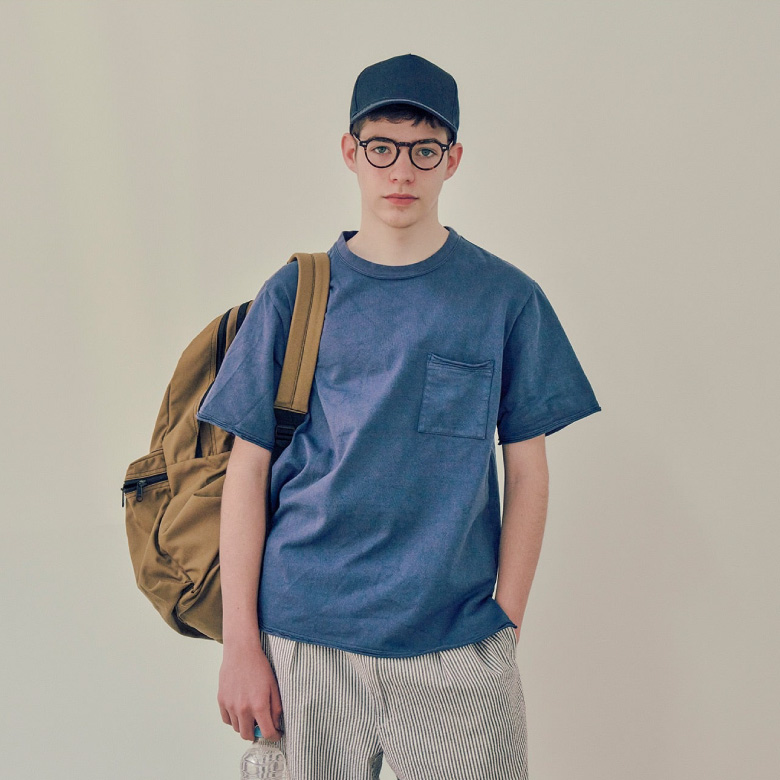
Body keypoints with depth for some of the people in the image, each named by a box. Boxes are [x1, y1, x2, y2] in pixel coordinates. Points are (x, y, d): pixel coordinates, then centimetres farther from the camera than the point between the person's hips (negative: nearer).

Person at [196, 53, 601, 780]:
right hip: (303, 636, 1)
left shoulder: (505, 298, 1)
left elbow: (526, 472, 3)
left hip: (455, 645, 0)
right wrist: (241, 642, -3)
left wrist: (506, 623, -3)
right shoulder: (295, 294, 2)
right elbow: (249, 468, 1)